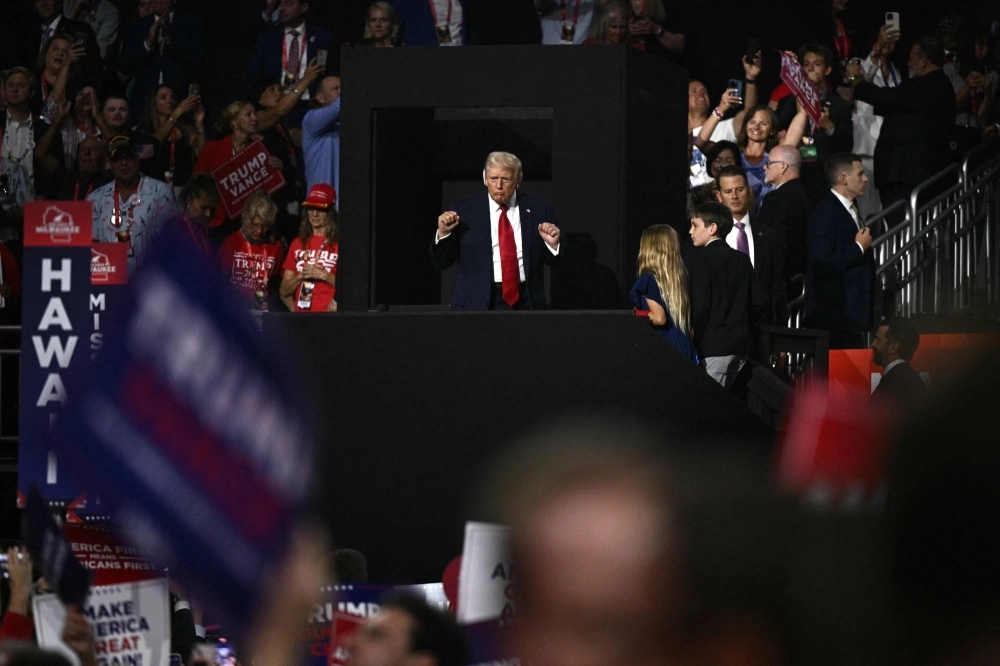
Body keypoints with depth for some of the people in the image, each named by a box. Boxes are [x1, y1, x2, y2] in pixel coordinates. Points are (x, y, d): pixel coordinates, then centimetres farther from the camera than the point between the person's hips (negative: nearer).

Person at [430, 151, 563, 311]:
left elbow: (554, 260, 9)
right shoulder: (465, 211, 1)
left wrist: (553, 244, -11)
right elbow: (442, 262, 3)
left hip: (526, 303, 1)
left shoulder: (537, 208, 4)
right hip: (478, 303, -1)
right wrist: (443, 233, -14)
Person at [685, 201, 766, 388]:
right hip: (741, 344, 7)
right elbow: (759, 302, 8)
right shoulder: (742, 260, 11)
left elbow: (699, 304, -16)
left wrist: (696, 340, -6)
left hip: (713, 345, -7)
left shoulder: (696, 259, -8)